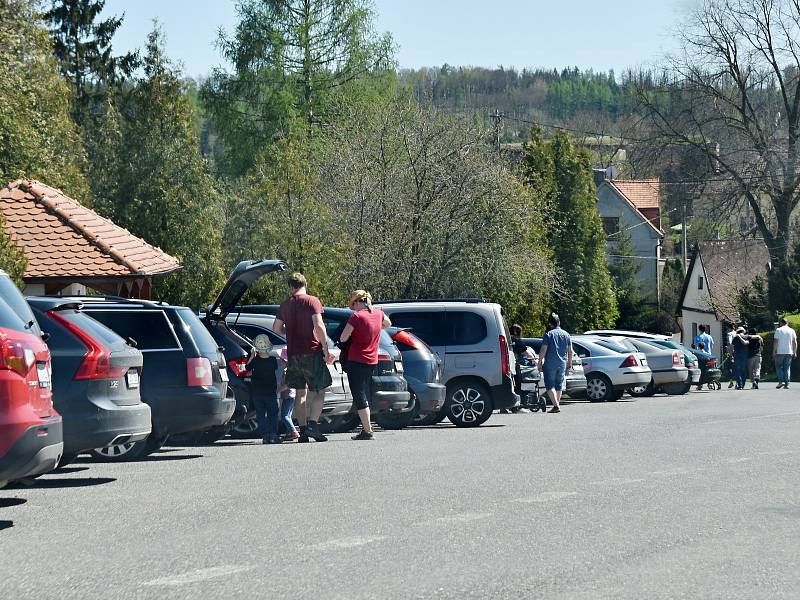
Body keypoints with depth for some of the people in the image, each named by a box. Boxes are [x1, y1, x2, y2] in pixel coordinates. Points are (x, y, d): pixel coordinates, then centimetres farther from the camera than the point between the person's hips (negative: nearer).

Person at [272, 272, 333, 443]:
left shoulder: (285, 304, 9)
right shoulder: (312, 301, -5)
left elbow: (276, 329, 13)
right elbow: (319, 326, -15)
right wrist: (326, 351, -12)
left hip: (293, 354, 4)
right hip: (312, 352, -4)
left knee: (300, 393, 9)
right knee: (319, 391, 2)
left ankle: (303, 429, 6)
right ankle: (312, 424, -14)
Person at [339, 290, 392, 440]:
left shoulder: (356, 317, -16)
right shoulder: (378, 313, 3)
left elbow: (343, 338, -13)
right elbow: (388, 324, 26)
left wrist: (350, 333, 7)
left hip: (356, 361, -7)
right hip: (372, 361, 7)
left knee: (359, 396, -5)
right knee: (365, 395, 17)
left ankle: (367, 431, -10)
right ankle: (366, 429, 19)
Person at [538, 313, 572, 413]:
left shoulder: (548, 335, -10)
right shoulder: (566, 334, 6)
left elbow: (543, 351, -12)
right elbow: (570, 351, 11)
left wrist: (540, 363, -4)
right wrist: (569, 362, 22)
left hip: (550, 364, -5)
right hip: (562, 364, 5)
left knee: (550, 385, -2)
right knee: (559, 385, 15)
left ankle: (556, 405, -15)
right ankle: (557, 404, 20)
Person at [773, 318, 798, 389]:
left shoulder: (778, 330, -3)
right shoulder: (792, 331, 7)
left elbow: (775, 342, -7)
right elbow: (795, 342, 5)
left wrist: (774, 351, -2)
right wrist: (795, 352, 10)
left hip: (780, 352, -3)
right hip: (789, 352, 3)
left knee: (779, 367, 8)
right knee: (787, 368, 7)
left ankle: (781, 381, -8)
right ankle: (787, 384, 1)